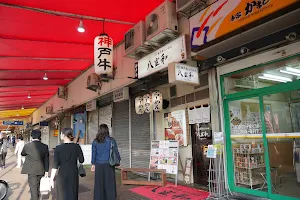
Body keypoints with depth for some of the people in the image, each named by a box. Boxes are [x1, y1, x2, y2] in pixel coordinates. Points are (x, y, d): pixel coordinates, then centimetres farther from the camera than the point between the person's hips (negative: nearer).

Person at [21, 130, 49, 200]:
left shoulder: (27, 146, -12)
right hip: (41, 170, 4)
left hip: (31, 171, -3)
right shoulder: (45, 146, -5)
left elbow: (22, 154, 10)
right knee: (37, 186, 22)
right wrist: (46, 171, 9)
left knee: (33, 187, 4)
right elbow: (46, 159, 1)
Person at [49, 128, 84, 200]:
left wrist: (51, 178, -6)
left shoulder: (58, 148, -11)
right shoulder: (77, 147, -6)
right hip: (74, 175, 2)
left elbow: (55, 165, -12)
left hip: (62, 175, -1)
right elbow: (81, 160, 3)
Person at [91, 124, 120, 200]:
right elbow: (116, 152, -5)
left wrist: (93, 164, 11)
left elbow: (93, 153, 2)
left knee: (99, 183, 11)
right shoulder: (111, 140, -9)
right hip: (108, 165, -2)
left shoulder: (95, 141, -1)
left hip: (99, 165, 3)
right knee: (109, 183, 6)